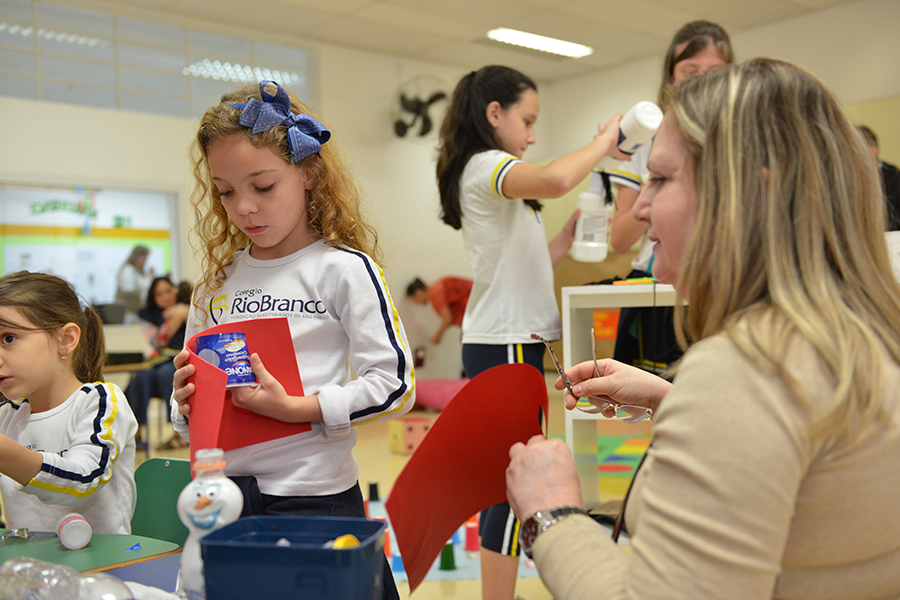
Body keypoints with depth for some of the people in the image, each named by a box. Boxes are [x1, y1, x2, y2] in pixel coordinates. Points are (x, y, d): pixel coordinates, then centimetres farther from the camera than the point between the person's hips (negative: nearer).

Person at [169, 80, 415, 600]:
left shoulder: (343, 268, -9)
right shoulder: (217, 281, 8)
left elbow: (397, 384, -14)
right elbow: (193, 392, 17)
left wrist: (296, 409, -20)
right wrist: (187, 406, -5)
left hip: (315, 496, -5)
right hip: (224, 493, 5)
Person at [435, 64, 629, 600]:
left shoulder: (489, 174, 19)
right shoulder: (485, 166, -11)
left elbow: (527, 265, 18)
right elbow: (555, 180, -33)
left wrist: (570, 235, 9)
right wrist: (603, 141, -16)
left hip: (508, 340, 10)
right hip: (507, 345, -10)